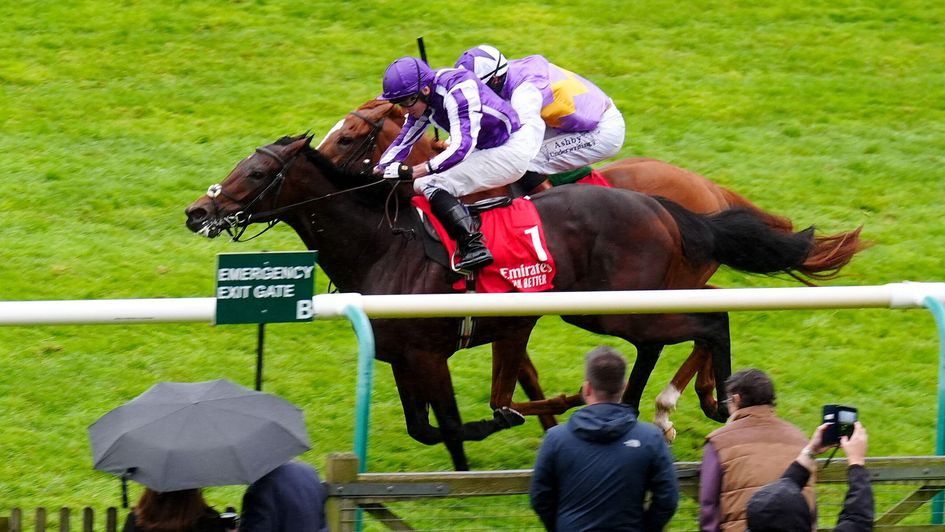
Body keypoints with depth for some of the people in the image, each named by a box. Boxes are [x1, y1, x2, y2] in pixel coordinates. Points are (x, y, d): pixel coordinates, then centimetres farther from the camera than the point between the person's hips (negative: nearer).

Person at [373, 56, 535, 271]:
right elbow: (403, 142, 10)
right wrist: (378, 171, -6)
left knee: (430, 185, -22)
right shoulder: (421, 98, 1)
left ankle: (474, 247, -30)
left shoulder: (457, 91, -26)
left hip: (511, 152, -10)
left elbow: (462, 147, -34)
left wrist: (414, 172, -37)